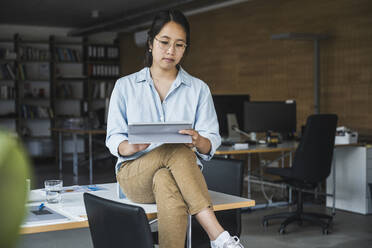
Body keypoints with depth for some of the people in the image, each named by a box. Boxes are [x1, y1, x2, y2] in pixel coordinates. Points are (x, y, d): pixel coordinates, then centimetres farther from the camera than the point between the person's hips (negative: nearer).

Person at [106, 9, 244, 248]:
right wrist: (134, 146, -20)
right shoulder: (125, 86, 11)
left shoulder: (198, 89, 11)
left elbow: (212, 143, 3)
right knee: (178, 152, -34)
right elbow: (114, 140, 4)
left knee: (166, 183, -36)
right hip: (135, 172, -1)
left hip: (183, 172, 1)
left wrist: (198, 141, -23)